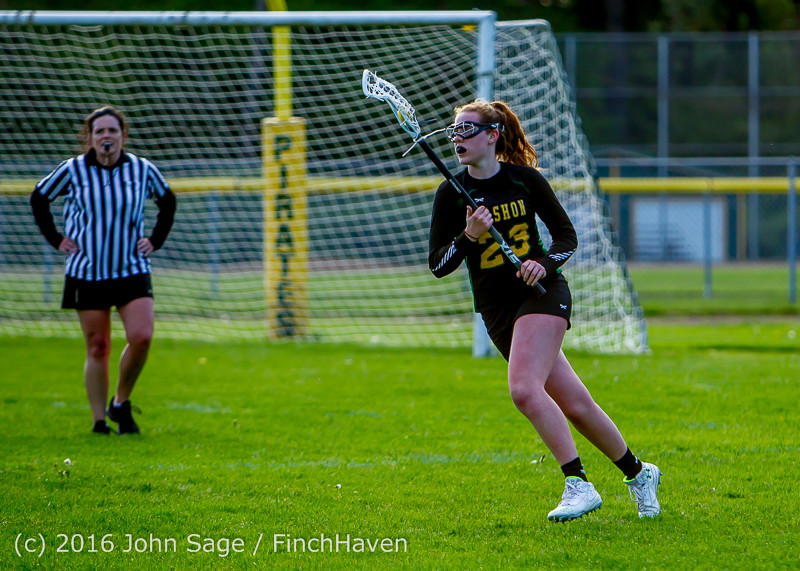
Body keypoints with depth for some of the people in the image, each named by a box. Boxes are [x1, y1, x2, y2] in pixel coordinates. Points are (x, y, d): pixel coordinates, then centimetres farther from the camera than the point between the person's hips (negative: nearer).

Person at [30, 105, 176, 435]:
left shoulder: (142, 170, 2)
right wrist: (55, 239, 5)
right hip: (87, 272, -1)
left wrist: (155, 240, 10)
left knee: (142, 337, -16)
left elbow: (167, 201, 20)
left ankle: (121, 403, 5)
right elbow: (39, 198, 12)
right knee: (97, 347, 0)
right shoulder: (73, 171, -3)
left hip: (132, 272, 1)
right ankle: (99, 418, 11)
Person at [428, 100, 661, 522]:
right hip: (496, 309, 3)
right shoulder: (451, 194, 0)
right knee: (574, 405, 4)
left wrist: (545, 263, -13)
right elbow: (437, 265, -2)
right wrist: (469, 236, -18)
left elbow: (567, 236, 6)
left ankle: (579, 485, -21)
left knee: (524, 389, -25)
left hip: (542, 293, -3)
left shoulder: (525, 179, -2)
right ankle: (637, 472, 23)